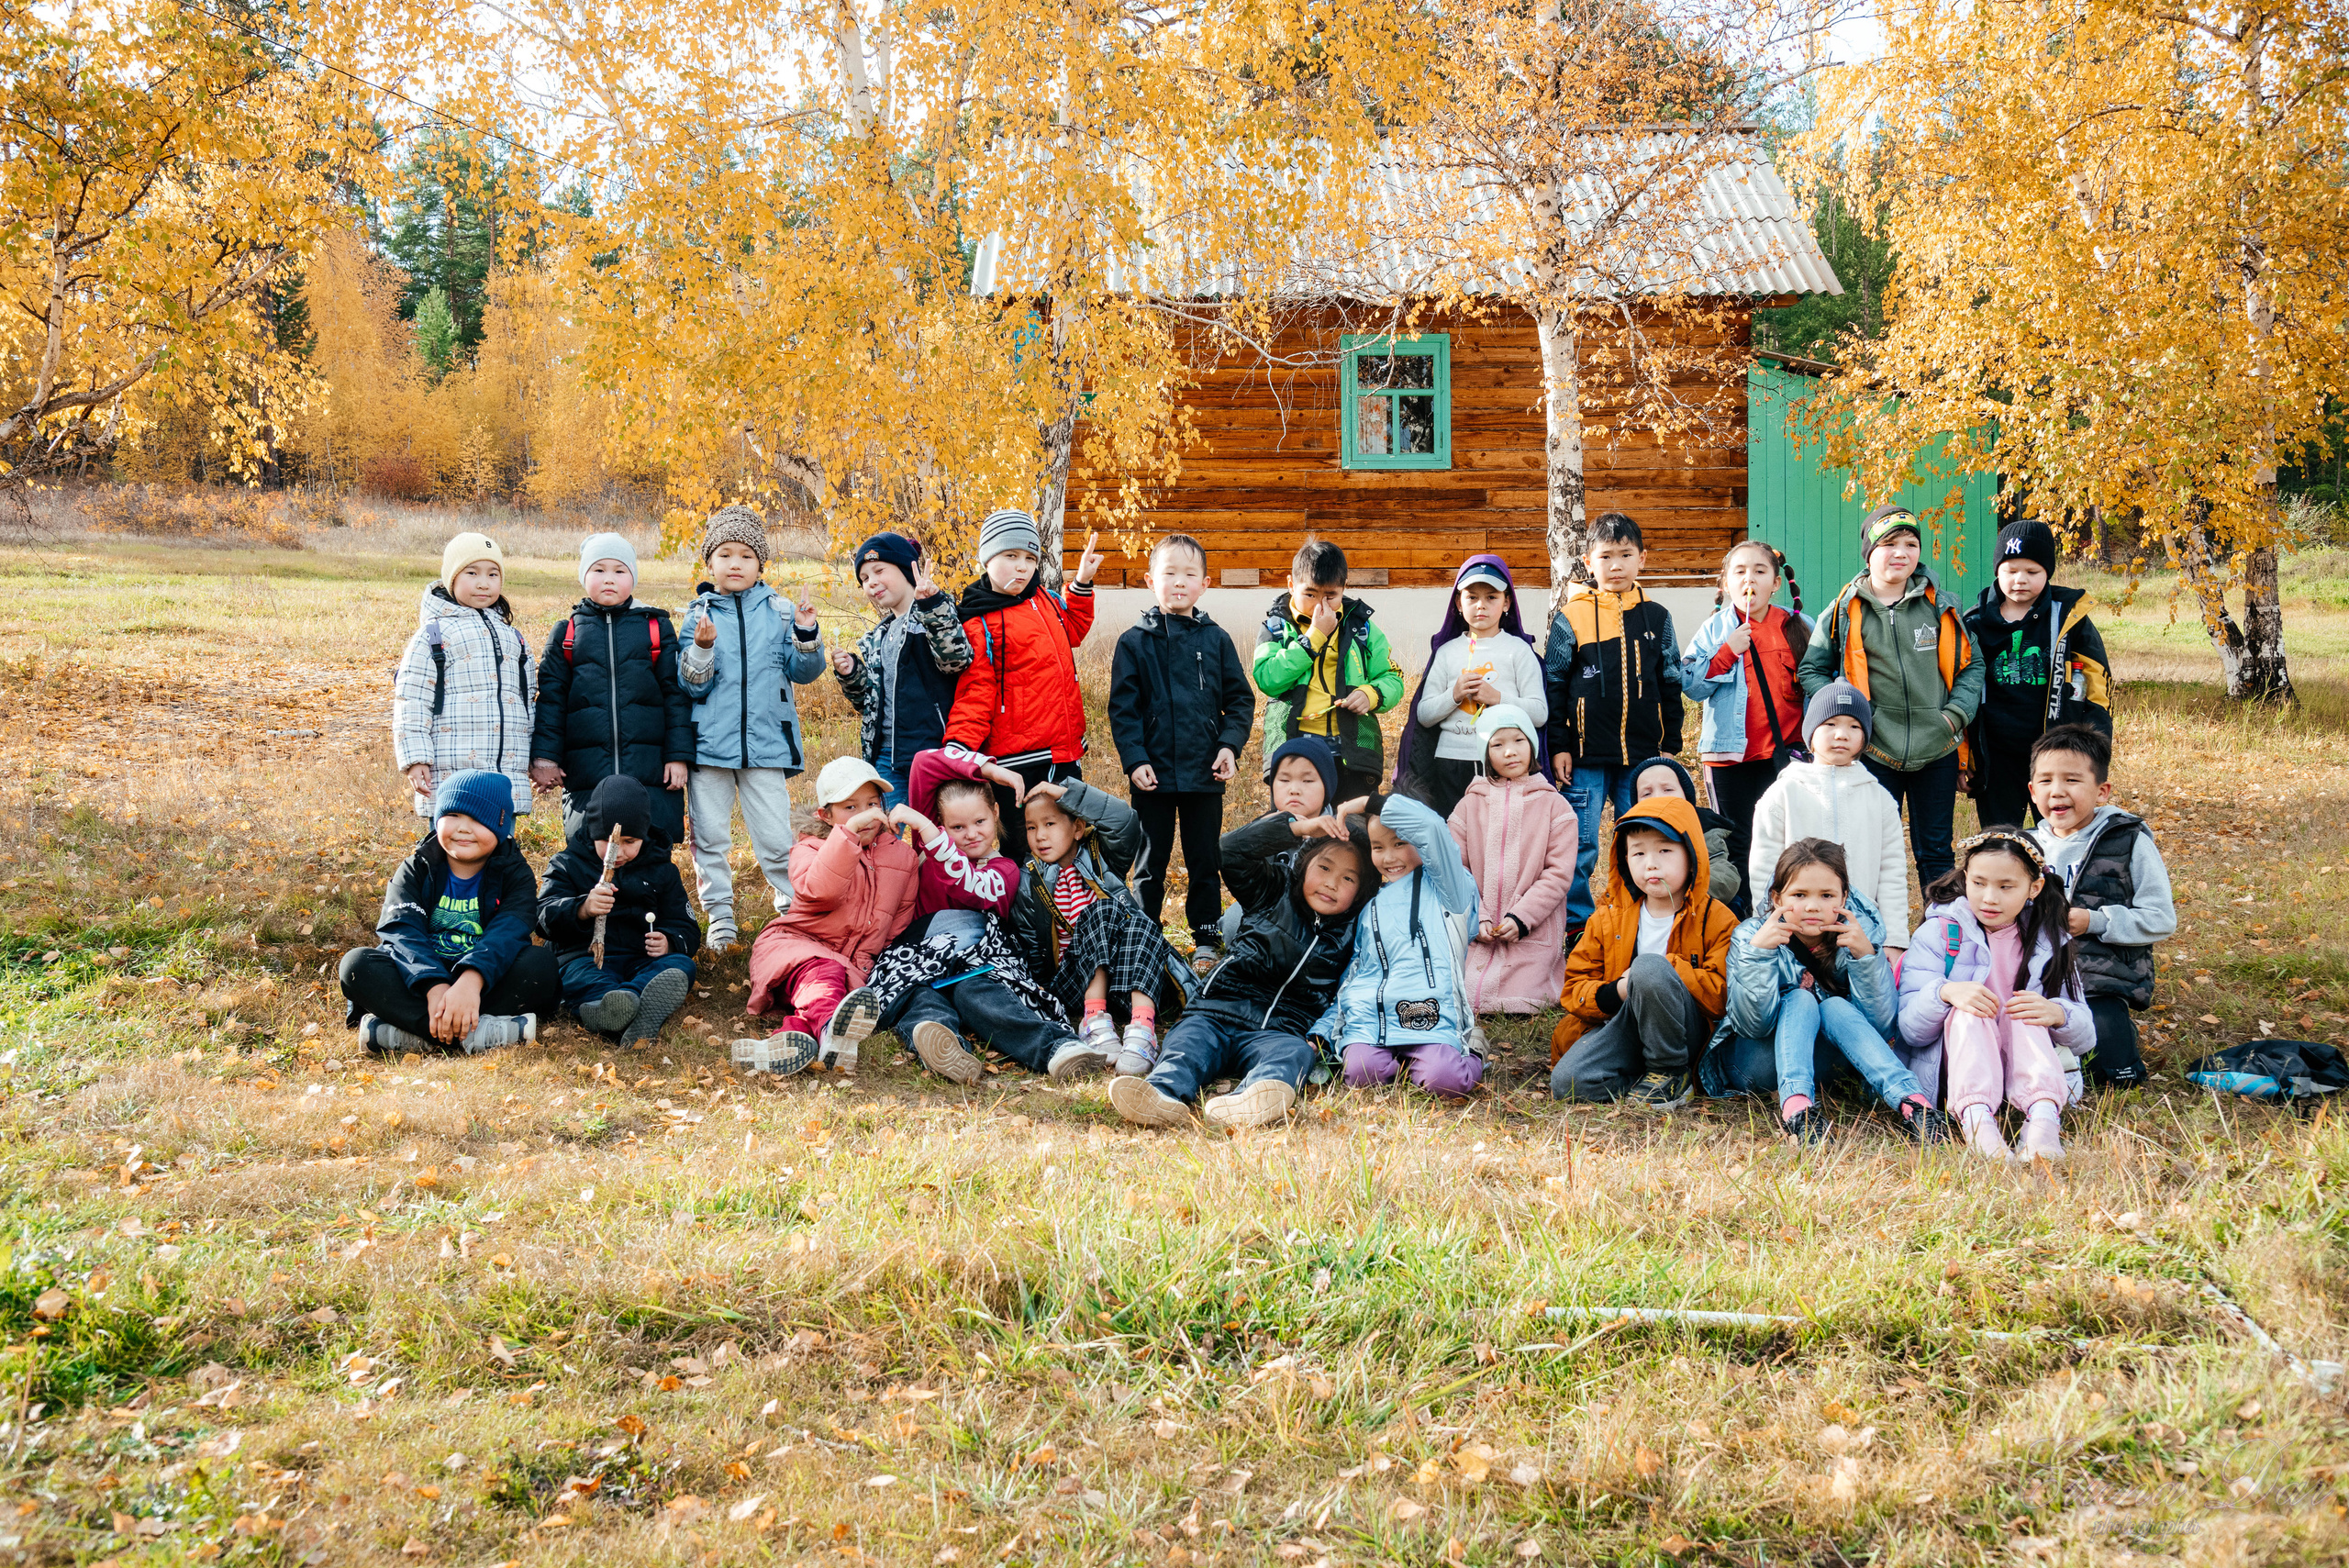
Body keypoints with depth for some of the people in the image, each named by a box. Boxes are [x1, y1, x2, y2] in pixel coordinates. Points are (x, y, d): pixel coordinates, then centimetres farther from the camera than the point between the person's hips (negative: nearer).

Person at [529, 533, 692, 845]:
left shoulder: (657, 628, 8)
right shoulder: (566, 632, 11)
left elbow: (676, 694, 6)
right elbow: (550, 698, 9)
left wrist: (679, 755, -1)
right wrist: (544, 755, 0)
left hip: (651, 773, -1)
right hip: (586, 774, 1)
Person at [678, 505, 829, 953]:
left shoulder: (779, 611, 4)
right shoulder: (700, 616, 3)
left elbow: (804, 672, 5)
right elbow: (692, 685, -2)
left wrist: (806, 634, -12)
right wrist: (702, 648, -20)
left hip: (765, 742, -1)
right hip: (710, 742, 1)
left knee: (775, 838, -1)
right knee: (709, 835, 7)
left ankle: (793, 911, 14)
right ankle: (720, 915, 19)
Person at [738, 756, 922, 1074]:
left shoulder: (903, 857, 13)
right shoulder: (809, 851, 2)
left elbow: (900, 921, 16)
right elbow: (818, 890, -23)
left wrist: (866, 962, -1)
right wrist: (850, 832, -30)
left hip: (851, 965, 4)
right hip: (793, 943, -4)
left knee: (845, 986, -36)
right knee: (821, 971, -43)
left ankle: (796, 1033, -63)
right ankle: (829, 1030, -75)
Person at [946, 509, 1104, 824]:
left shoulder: (1045, 600, 11)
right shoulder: (977, 623, -9)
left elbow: (1071, 632, 34)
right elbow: (975, 692, -12)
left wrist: (1082, 583, 24)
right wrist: (957, 749, -25)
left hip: (1064, 751, 7)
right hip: (1015, 757, -7)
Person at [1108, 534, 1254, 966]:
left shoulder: (1216, 640, 5)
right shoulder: (1135, 642, 0)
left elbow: (1240, 699, 7)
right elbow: (1122, 707, -2)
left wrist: (1230, 744, -6)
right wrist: (1134, 759, -11)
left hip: (1205, 772, 1)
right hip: (1154, 773, -1)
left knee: (1204, 862, 9)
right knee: (1151, 864, 8)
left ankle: (1205, 941, 19)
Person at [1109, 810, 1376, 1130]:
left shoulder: (1350, 937, 15)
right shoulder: (1274, 894, 11)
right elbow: (1231, 853, -3)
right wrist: (1297, 827, -8)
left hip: (1277, 1032, -1)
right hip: (1216, 1015, 1)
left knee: (1295, 1053, -34)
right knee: (1189, 1041, -29)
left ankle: (1249, 1101, -68)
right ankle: (1164, 1095, -62)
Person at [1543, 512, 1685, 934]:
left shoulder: (1656, 618, 7)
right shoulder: (1570, 618, -1)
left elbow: (1671, 687, 12)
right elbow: (1553, 686, 1)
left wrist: (1670, 745, 8)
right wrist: (1557, 747, -3)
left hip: (1644, 755, 2)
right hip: (1586, 756, -2)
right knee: (1580, 846, -1)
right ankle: (1576, 925, 11)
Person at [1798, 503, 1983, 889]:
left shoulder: (1940, 607, 4)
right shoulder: (1844, 612, 1)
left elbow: (1971, 665, 10)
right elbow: (1812, 671, 7)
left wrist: (1956, 713, -4)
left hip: (1937, 751, 1)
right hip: (1874, 751, -1)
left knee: (1936, 854, 9)